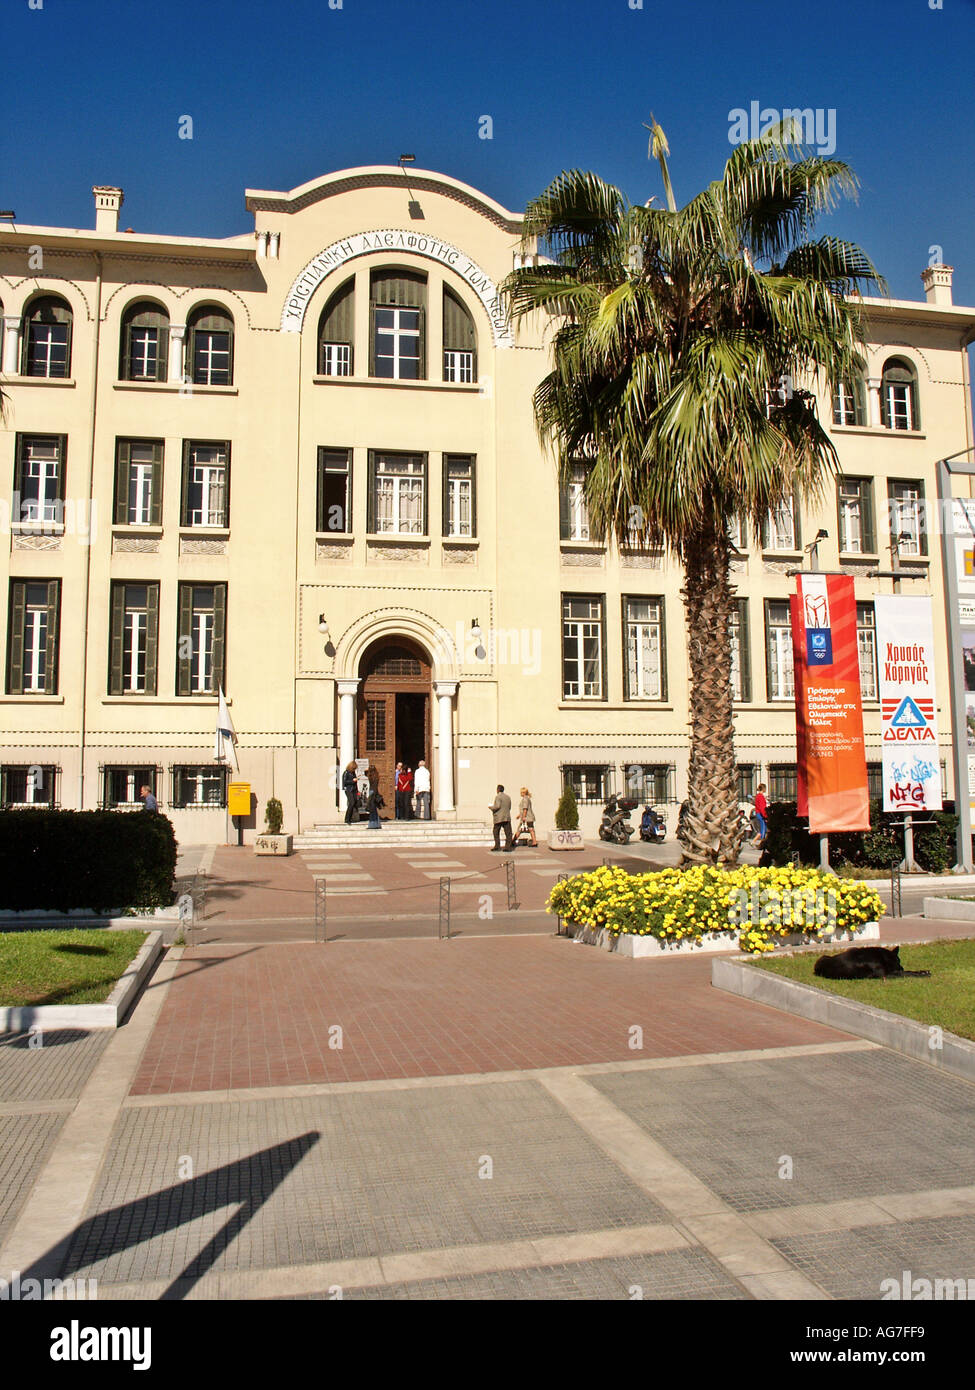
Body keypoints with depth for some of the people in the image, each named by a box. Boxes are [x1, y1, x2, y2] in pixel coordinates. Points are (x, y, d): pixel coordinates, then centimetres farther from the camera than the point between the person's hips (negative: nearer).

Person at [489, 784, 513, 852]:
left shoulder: (498, 797, -8)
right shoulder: (508, 797, 13)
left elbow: (497, 806, -19)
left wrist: (491, 807, -3)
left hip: (499, 818, -5)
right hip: (507, 817, 5)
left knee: (496, 832, 9)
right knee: (508, 833, 1)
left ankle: (497, 846, 7)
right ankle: (507, 847, -5)